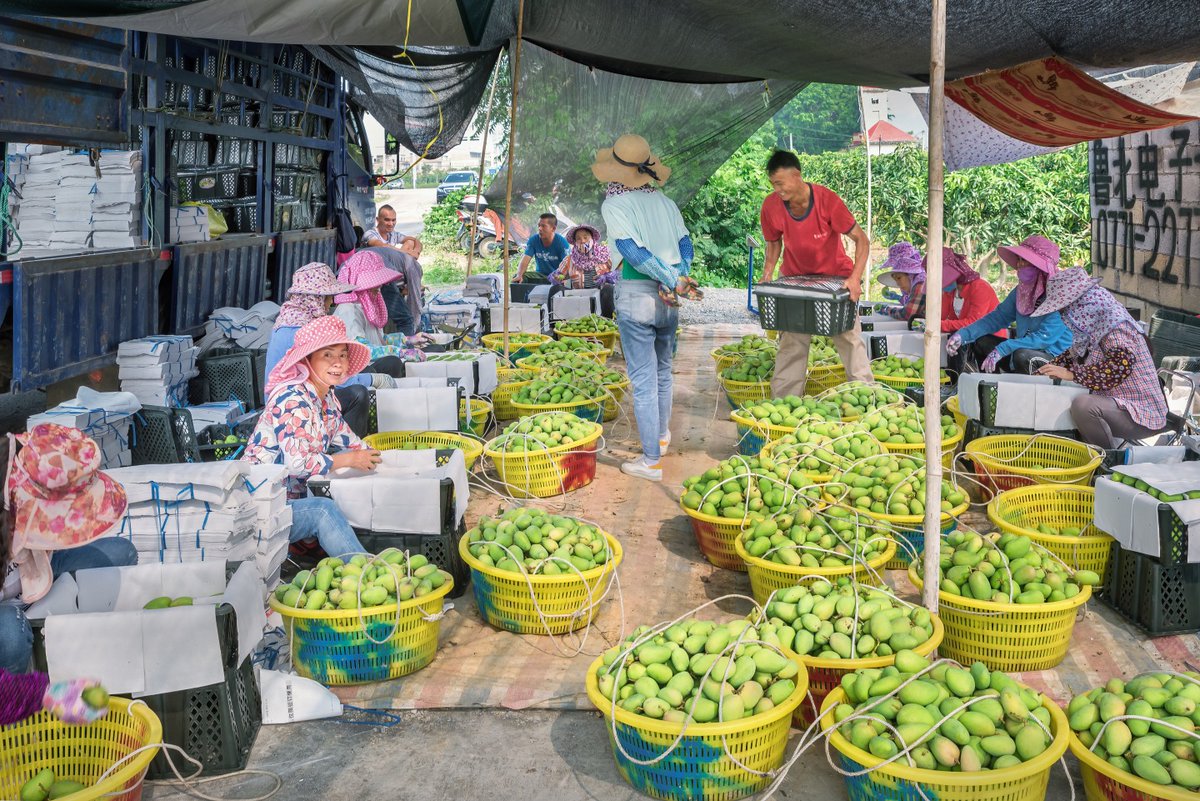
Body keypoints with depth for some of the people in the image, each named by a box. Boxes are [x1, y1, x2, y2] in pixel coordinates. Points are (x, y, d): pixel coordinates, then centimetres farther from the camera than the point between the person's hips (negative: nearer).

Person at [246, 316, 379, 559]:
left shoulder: (328, 398, 8)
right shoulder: (292, 400, -19)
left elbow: (344, 438, 25)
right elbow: (297, 464, -27)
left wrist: (371, 456, 8)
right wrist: (350, 460, -15)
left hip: (295, 497, 10)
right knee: (323, 510, -30)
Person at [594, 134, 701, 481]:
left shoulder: (613, 204, -8)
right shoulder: (665, 202, 8)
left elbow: (634, 252, -15)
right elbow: (686, 247, 3)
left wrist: (674, 281, -12)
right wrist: (678, 278, -6)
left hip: (635, 296, -5)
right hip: (668, 299, 6)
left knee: (643, 381, 1)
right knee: (663, 371, 23)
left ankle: (651, 461, 5)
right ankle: (662, 436, 41)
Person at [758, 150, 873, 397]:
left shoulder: (827, 200, -23)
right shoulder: (770, 206, -15)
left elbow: (861, 239, -19)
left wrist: (855, 278, -31)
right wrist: (767, 276, -10)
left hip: (835, 276, -2)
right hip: (795, 276, 2)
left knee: (850, 338, 0)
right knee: (790, 344, 2)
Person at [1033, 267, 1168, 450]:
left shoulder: (1118, 331, -19)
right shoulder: (1090, 330, 7)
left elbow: (1116, 371, -31)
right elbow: (1070, 356, 18)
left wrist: (1071, 374, -26)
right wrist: (1040, 376, 5)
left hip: (1142, 414, -9)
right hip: (1116, 402, 10)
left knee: (1082, 404, -33)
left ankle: (1110, 458, -9)